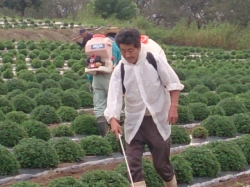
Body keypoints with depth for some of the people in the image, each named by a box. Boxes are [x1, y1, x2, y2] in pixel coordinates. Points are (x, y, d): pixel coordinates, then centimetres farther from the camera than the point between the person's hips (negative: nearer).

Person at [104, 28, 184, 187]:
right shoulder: (119, 70, -5)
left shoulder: (155, 60, -10)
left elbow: (173, 83, -4)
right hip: (134, 122, 2)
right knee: (133, 163, -2)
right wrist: (113, 119, -28)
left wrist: (173, 107, -13)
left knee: (161, 162, 8)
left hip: (158, 119, -2)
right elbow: (114, 95, -13)